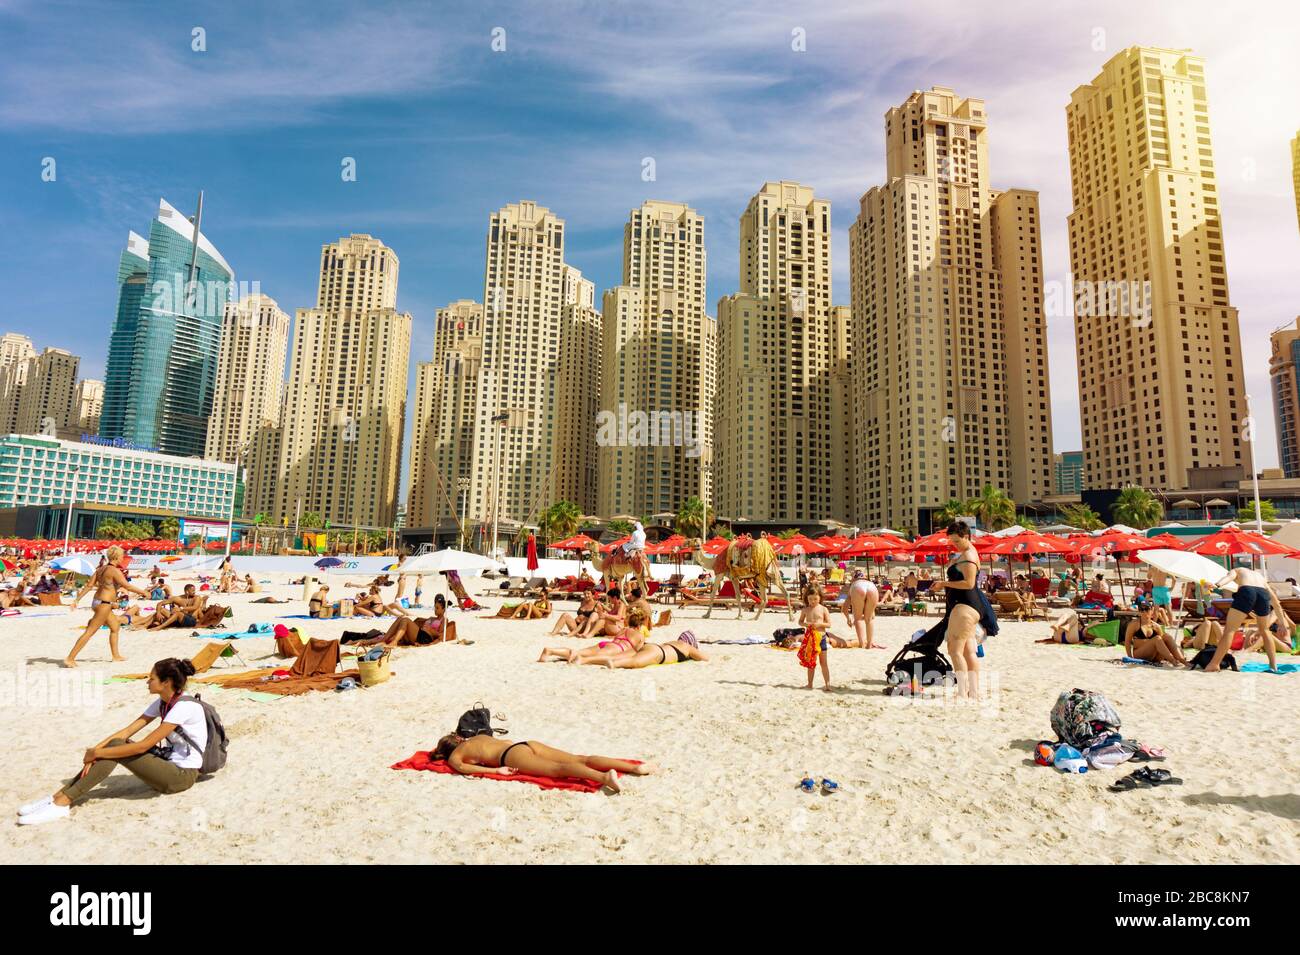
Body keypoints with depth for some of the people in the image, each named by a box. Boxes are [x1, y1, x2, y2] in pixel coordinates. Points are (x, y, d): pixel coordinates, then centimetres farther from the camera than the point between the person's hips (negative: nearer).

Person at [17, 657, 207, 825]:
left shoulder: (184, 707, -22)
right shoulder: (162, 703, 6)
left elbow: (143, 746, -22)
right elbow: (127, 731, 1)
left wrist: (98, 753, -15)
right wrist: (95, 750, -13)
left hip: (183, 775, -8)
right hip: (167, 763, 8)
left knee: (116, 749, -17)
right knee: (115, 744, -7)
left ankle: (63, 802, -12)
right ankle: (60, 796, -5)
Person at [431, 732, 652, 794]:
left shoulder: (453, 756, 19)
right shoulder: (478, 736, 36)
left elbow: (462, 767, -6)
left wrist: (496, 770, -8)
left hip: (513, 755, -6)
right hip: (527, 743, 6)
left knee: (558, 769, -28)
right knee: (581, 759, -10)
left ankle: (604, 777, -53)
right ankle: (635, 767, -25)